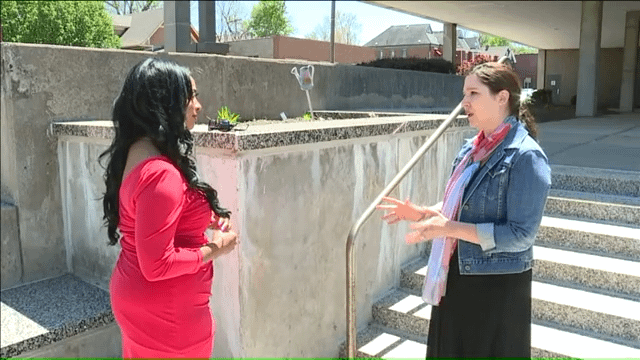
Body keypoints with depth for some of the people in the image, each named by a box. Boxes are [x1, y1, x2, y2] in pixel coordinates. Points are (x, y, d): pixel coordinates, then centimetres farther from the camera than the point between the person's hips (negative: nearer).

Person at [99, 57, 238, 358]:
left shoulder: (137, 151, 1)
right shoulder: (161, 174, -29)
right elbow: (157, 265, -28)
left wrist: (201, 219, 4)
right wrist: (215, 249, -16)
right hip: (165, 311, -9)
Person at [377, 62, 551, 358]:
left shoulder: (525, 156, -19)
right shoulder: (470, 150, 5)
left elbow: (521, 235, -22)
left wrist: (450, 228, -25)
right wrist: (422, 213, -1)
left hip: (497, 287, -7)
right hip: (455, 279, 8)